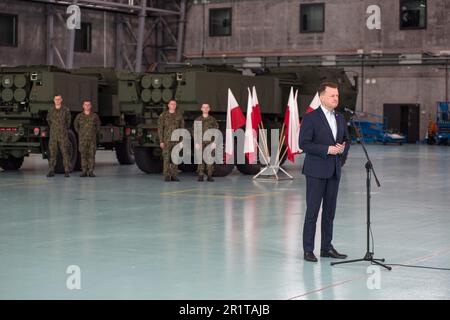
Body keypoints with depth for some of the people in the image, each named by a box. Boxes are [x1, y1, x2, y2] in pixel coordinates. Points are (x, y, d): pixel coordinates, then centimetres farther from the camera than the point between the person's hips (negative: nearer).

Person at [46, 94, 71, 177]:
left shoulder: (66, 110, -1)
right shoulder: (50, 110, 5)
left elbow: (68, 121, 14)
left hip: (63, 136, -2)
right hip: (53, 135, 2)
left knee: (65, 153, -2)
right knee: (52, 153, 0)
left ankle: (67, 171, 1)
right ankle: (51, 171, 3)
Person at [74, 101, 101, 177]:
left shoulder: (94, 116, 1)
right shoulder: (79, 116, 2)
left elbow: (98, 125, 17)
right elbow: (75, 124, 17)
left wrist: (94, 133, 9)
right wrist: (79, 133, 12)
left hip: (92, 139, 0)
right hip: (82, 139, 0)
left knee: (92, 154, -2)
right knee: (83, 154, 0)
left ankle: (91, 172, 1)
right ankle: (84, 171, 4)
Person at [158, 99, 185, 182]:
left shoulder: (179, 116, 9)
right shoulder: (163, 115, 2)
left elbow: (182, 129, 10)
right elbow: (160, 129, 0)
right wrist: (161, 141, -7)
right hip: (166, 140, -2)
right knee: (166, 158, -5)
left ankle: (174, 175, 8)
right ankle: (167, 176, -1)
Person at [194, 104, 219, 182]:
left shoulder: (213, 119, 10)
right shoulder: (197, 120, 11)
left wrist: (214, 142, -4)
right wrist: (196, 142, -2)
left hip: (210, 142, 0)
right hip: (201, 142, 0)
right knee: (200, 159, -5)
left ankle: (210, 176, 0)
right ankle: (200, 175, -1)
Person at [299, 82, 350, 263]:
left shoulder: (340, 118, 12)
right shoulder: (310, 118, -8)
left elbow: (346, 140, 19)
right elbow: (303, 143, -14)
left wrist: (343, 148, -4)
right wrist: (327, 149, -19)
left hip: (334, 171, 6)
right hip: (316, 171, -6)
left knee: (329, 211, 10)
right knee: (312, 211, -3)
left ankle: (327, 247, 17)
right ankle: (308, 250, 3)